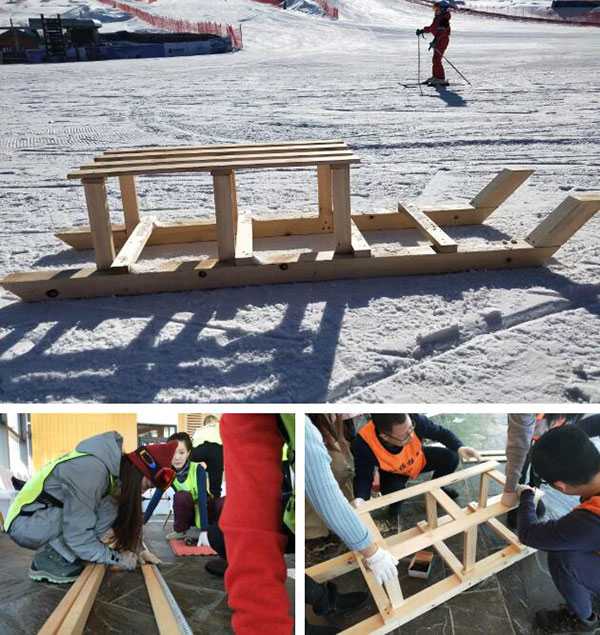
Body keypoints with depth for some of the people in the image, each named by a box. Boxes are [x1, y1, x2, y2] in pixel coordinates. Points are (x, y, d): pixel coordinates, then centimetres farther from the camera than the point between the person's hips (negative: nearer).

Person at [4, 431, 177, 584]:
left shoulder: (115, 469, -3)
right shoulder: (91, 470, -31)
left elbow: (125, 519, 9)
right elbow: (78, 536, -30)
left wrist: (138, 549, -2)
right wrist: (118, 558, -19)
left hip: (46, 518, 9)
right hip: (25, 523, -9)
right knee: (108, 510, -20)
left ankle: (55, 551, 2)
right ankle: (48, 559, -11)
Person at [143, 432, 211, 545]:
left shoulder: (198, 469, -23)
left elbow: (202, 499, -30)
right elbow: (155, 498, -11)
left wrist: (204, 532, -38)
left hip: (206, 509, -2)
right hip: (188, 512, 2)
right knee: (181, 496, -31)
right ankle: (181, 531, -9)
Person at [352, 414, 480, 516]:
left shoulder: (415, 419, -38)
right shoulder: (363, 444, -42)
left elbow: (441, 432, -19)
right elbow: (363, 478, -27)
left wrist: (459, 447, -37)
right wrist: (360, 498, -48)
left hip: (420, 459, 2)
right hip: (393, 473, -2)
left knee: (451, 458, -16)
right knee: (392, 491, -31)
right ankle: (396, 503, 12)